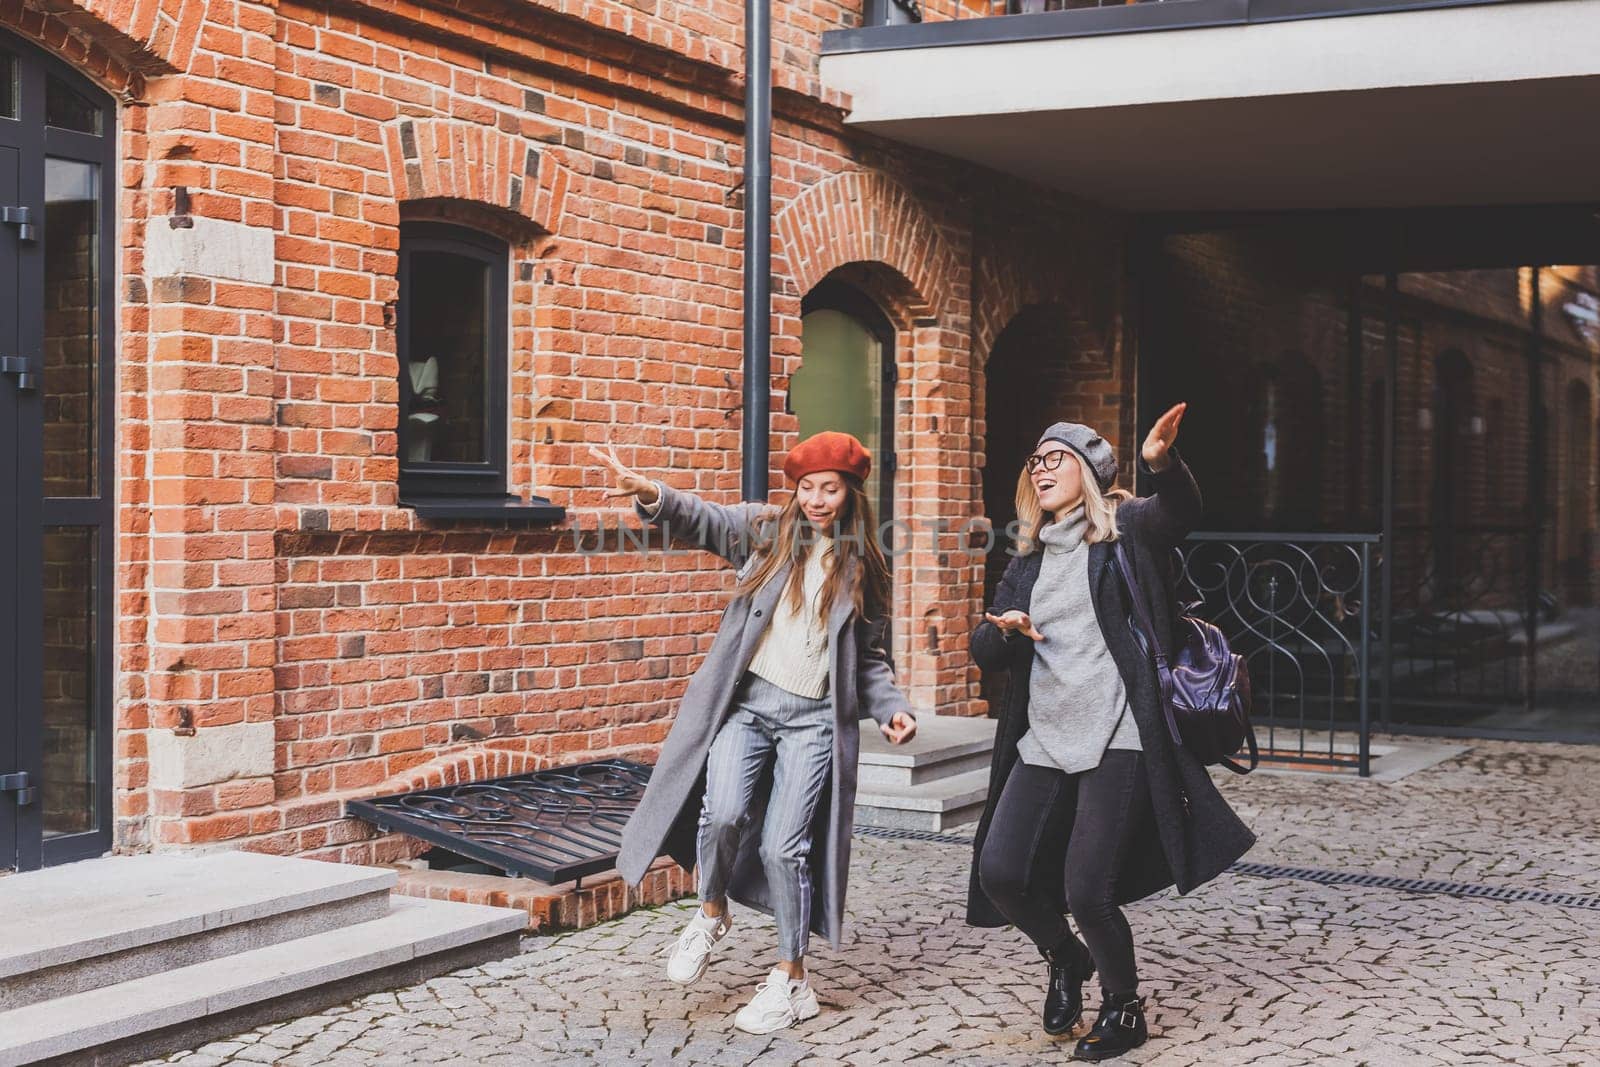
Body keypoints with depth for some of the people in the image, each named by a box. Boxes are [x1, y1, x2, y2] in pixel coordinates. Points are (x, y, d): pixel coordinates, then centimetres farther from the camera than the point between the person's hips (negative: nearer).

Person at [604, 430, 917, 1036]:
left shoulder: (862, 569, 10)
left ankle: (791, 979, 12)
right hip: (745, 702, 0)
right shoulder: (767, 532, 7)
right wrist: (650, 495, -29)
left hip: (813, 719, 0)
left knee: (783, 847, -6)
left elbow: (869, 657, 17)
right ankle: (712, 914, 10)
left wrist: (892, 707, 0)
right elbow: (702, 519, -9)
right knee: (723, 813, -22)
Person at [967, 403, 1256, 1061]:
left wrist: (1161, 463, -44)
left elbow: (1180, 513, -22)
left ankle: (1124, 1009, 18)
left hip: (1116, 741, -6)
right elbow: (984, 650, 15)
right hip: (1042, 742, 6)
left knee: (1086, 891, -9)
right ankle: (1066, 961, 26)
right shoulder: (1028, 560, 17)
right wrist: (1005, 629, -10)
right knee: (999, 872, -4)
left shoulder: (1127, 529, 0)